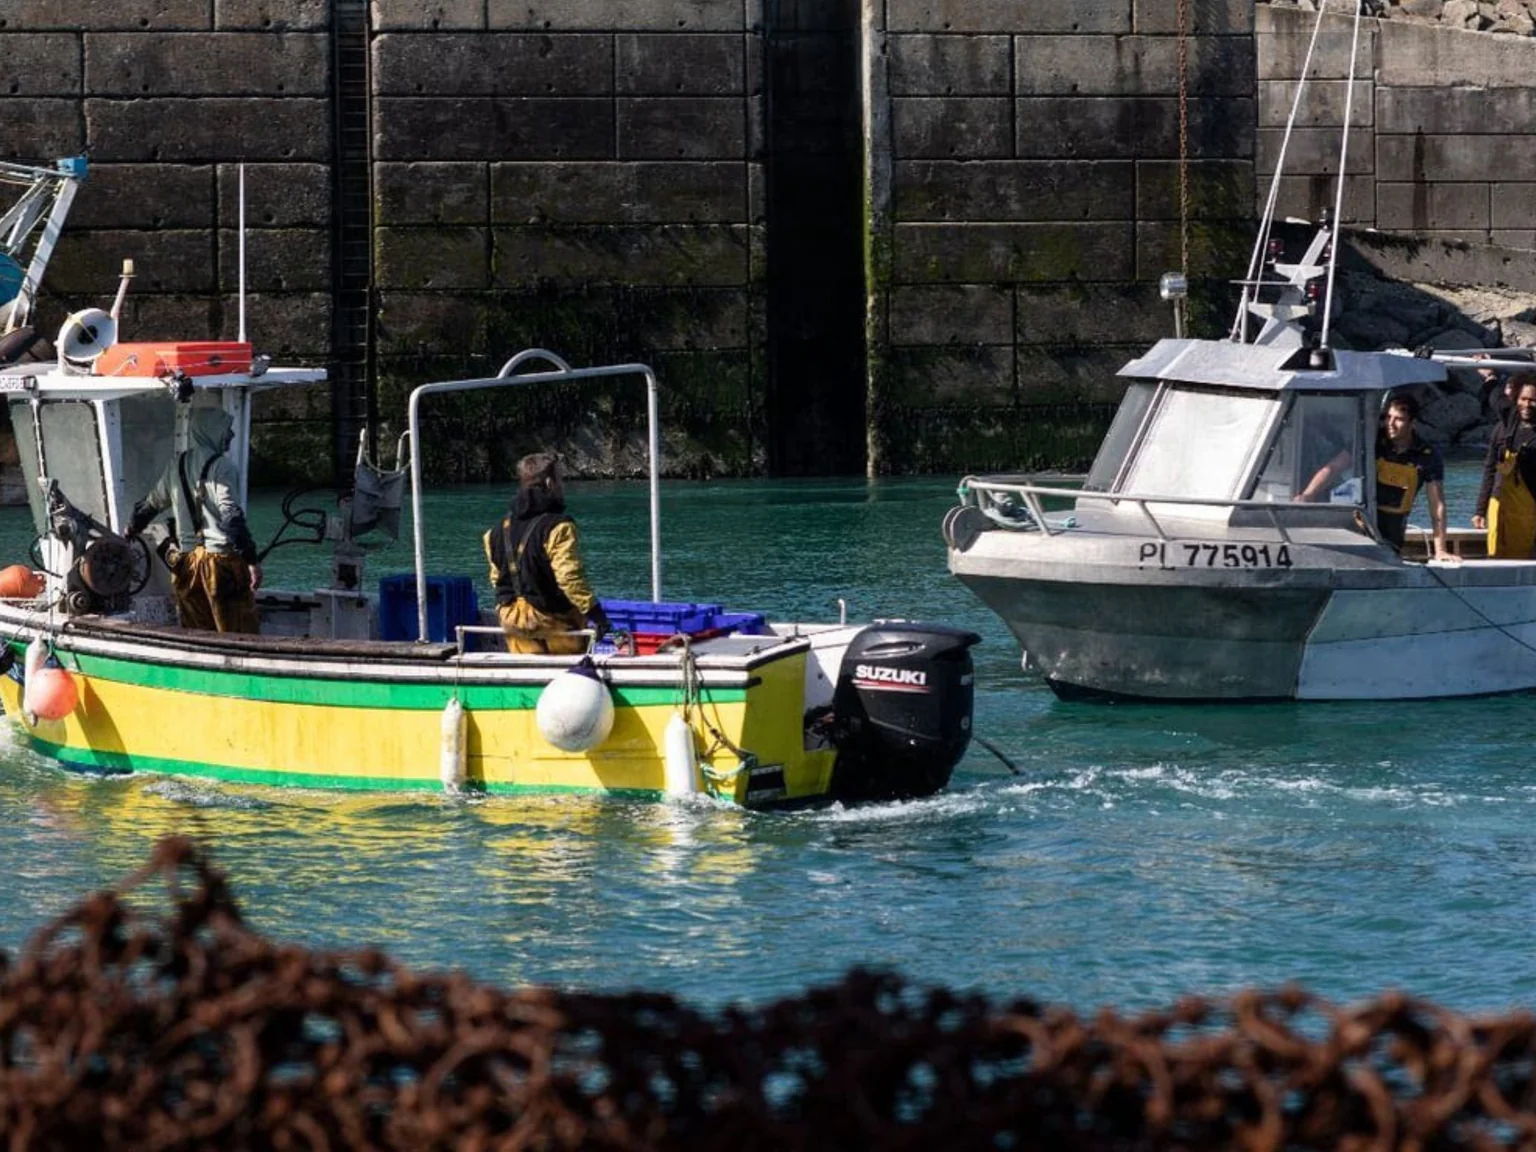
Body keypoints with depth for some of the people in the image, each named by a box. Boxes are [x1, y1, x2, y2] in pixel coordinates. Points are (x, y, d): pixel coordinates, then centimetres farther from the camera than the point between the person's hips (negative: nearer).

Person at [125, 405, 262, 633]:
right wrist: (251, 559, -21)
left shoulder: (176, 466, 11)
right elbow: (231, 517, -20)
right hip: (221, 558, -7)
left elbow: (152, 503, 25)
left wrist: (131, 529, 44)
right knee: (239, 638, -6)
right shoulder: (220, 466, -10)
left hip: (186, 561, 7)